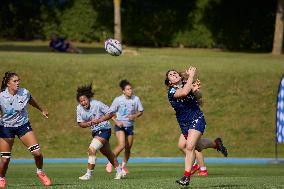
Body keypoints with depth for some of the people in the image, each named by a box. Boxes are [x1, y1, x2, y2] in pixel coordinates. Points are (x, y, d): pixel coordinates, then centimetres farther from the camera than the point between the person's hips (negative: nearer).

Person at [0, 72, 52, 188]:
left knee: (37, 152, -9)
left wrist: (42, 110, 30)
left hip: (23, 126, 2)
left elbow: (32, 101, 14)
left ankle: (40, 172, 19)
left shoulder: (24, 93, -9)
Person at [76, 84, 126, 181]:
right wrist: (87, 124, -21)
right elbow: (80, 123, 1)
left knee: (92, 149, -20)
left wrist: (99, 120, -26)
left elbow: (111, 113, -15)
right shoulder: (79, 108, -7)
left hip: (104, 129, -7)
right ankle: (120, 171, 37)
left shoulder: (97, 104, -22)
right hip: (95, 131, 7)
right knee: (108, 153, 20)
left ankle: (89, 174, -15)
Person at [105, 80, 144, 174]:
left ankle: (124, 165, 30)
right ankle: (110, 163, -6)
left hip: (130, 126, 4)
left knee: (128, 148, 7)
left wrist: (134, 116, -13)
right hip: (120, 126, -4)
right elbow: (110, 113, -4)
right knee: (122, 145, -22)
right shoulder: (118, 100, -12)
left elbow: (141, 111, 7)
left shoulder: (136, 99, -6)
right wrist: (116, 121, -17)